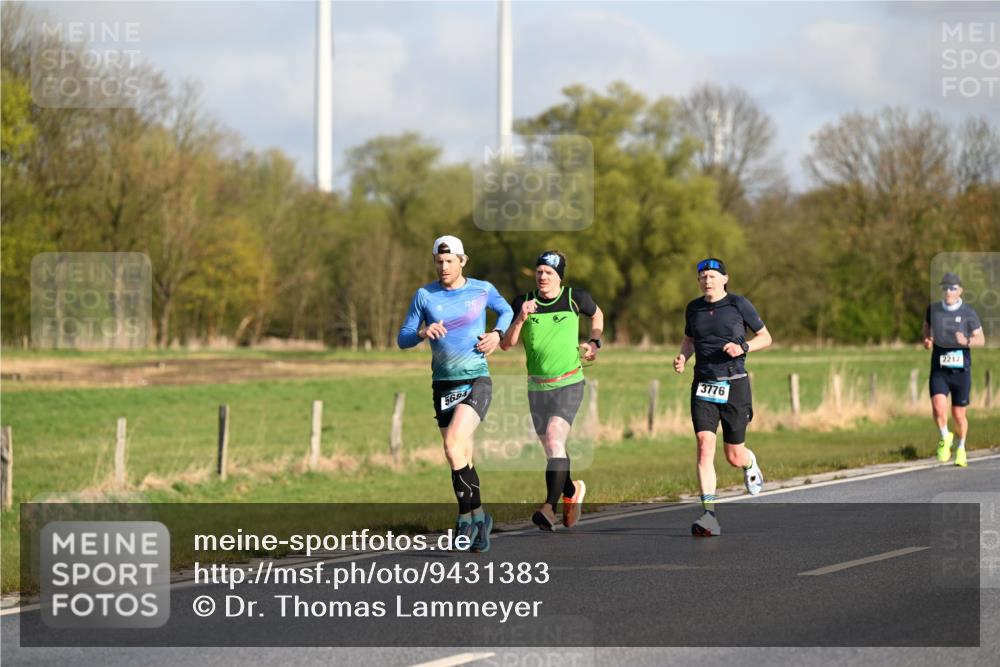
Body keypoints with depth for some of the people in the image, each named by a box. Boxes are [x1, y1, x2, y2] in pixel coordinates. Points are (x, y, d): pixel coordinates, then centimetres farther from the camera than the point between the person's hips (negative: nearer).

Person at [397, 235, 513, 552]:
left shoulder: (482, 289, 2)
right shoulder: (425, 296, 2)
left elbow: (506, 310, 22)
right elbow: (403, 339, 4)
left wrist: (497, 334, 2)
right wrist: (423, 333, -17)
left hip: (477, 380, -3)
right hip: (444, 384, 3)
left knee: (454, 446, -22)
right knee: (461, 459, 5)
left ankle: (467, 519, -13)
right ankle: (479, 519, 21)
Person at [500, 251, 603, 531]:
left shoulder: (575, 298, -3)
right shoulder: (523, 303, -1)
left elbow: (596, 314, 19)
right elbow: (506, 344, -6)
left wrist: (594, 342, 5)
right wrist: (521, 318, -21)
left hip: (569, 384, -3)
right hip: (537, 388, 3)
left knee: (555, 440, -22)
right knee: (551, 450, 12)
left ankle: (550, 507, -27)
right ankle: (572, 490, 40)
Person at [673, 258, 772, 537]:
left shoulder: (739, 305, -3)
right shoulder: (694, 308, 7)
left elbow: (766, 338, 4)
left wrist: (743, 348, -15)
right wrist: (682, 357, 4)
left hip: (733, 385, -2)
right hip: (703, 386, 2)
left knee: (734, 457, 5)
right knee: (705, 446, -17)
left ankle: (750, 463, 46)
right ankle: (709, 516, -21)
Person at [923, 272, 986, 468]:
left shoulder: (968, 313, -5)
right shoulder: (933, 309, 1)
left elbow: (981, 339, -2)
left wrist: (967, 341, -23)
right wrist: (926, 340, 3)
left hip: (961, 370, -1)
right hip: (939, 371, 1)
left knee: (959, 415, 8)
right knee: (939, 408, -21)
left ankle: (960, 448, 35)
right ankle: (945, 438, 7)